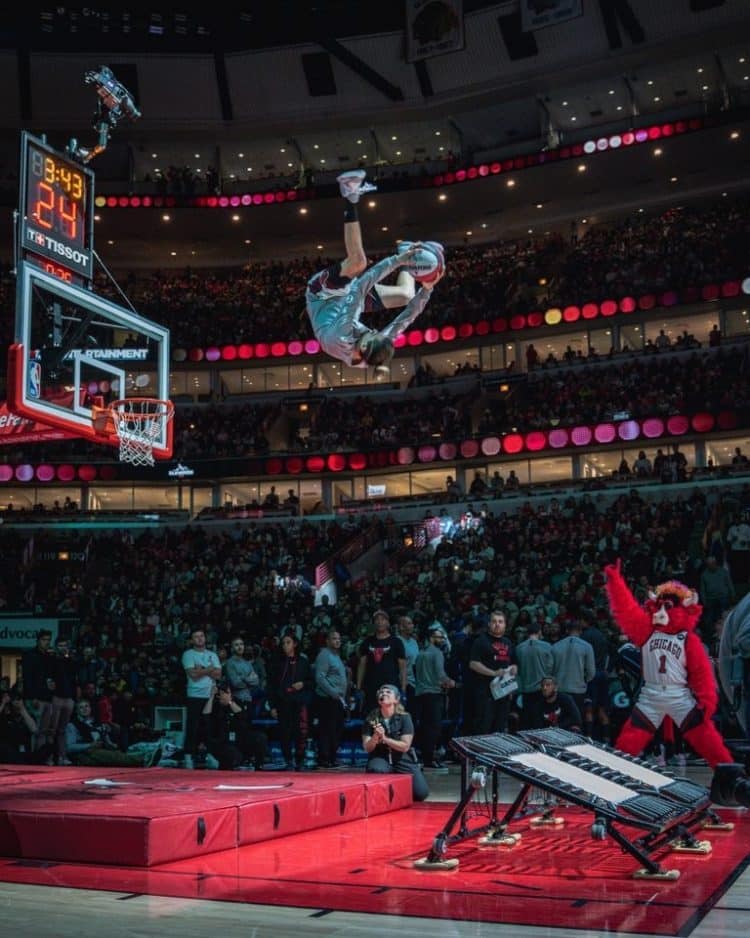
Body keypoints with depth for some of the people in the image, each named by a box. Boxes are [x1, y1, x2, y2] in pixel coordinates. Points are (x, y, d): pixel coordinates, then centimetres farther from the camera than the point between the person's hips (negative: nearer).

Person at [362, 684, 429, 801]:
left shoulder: (404, 717, -7)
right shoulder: (371, 718, -3)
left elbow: (405, 746, -13)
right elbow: (367, 748, -4)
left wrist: (384, 738, -24)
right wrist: (375, 737, -25)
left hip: (402, 759, 0)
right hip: (380, 757, 0)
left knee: (421, 793, -16)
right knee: (375, 771, -37)